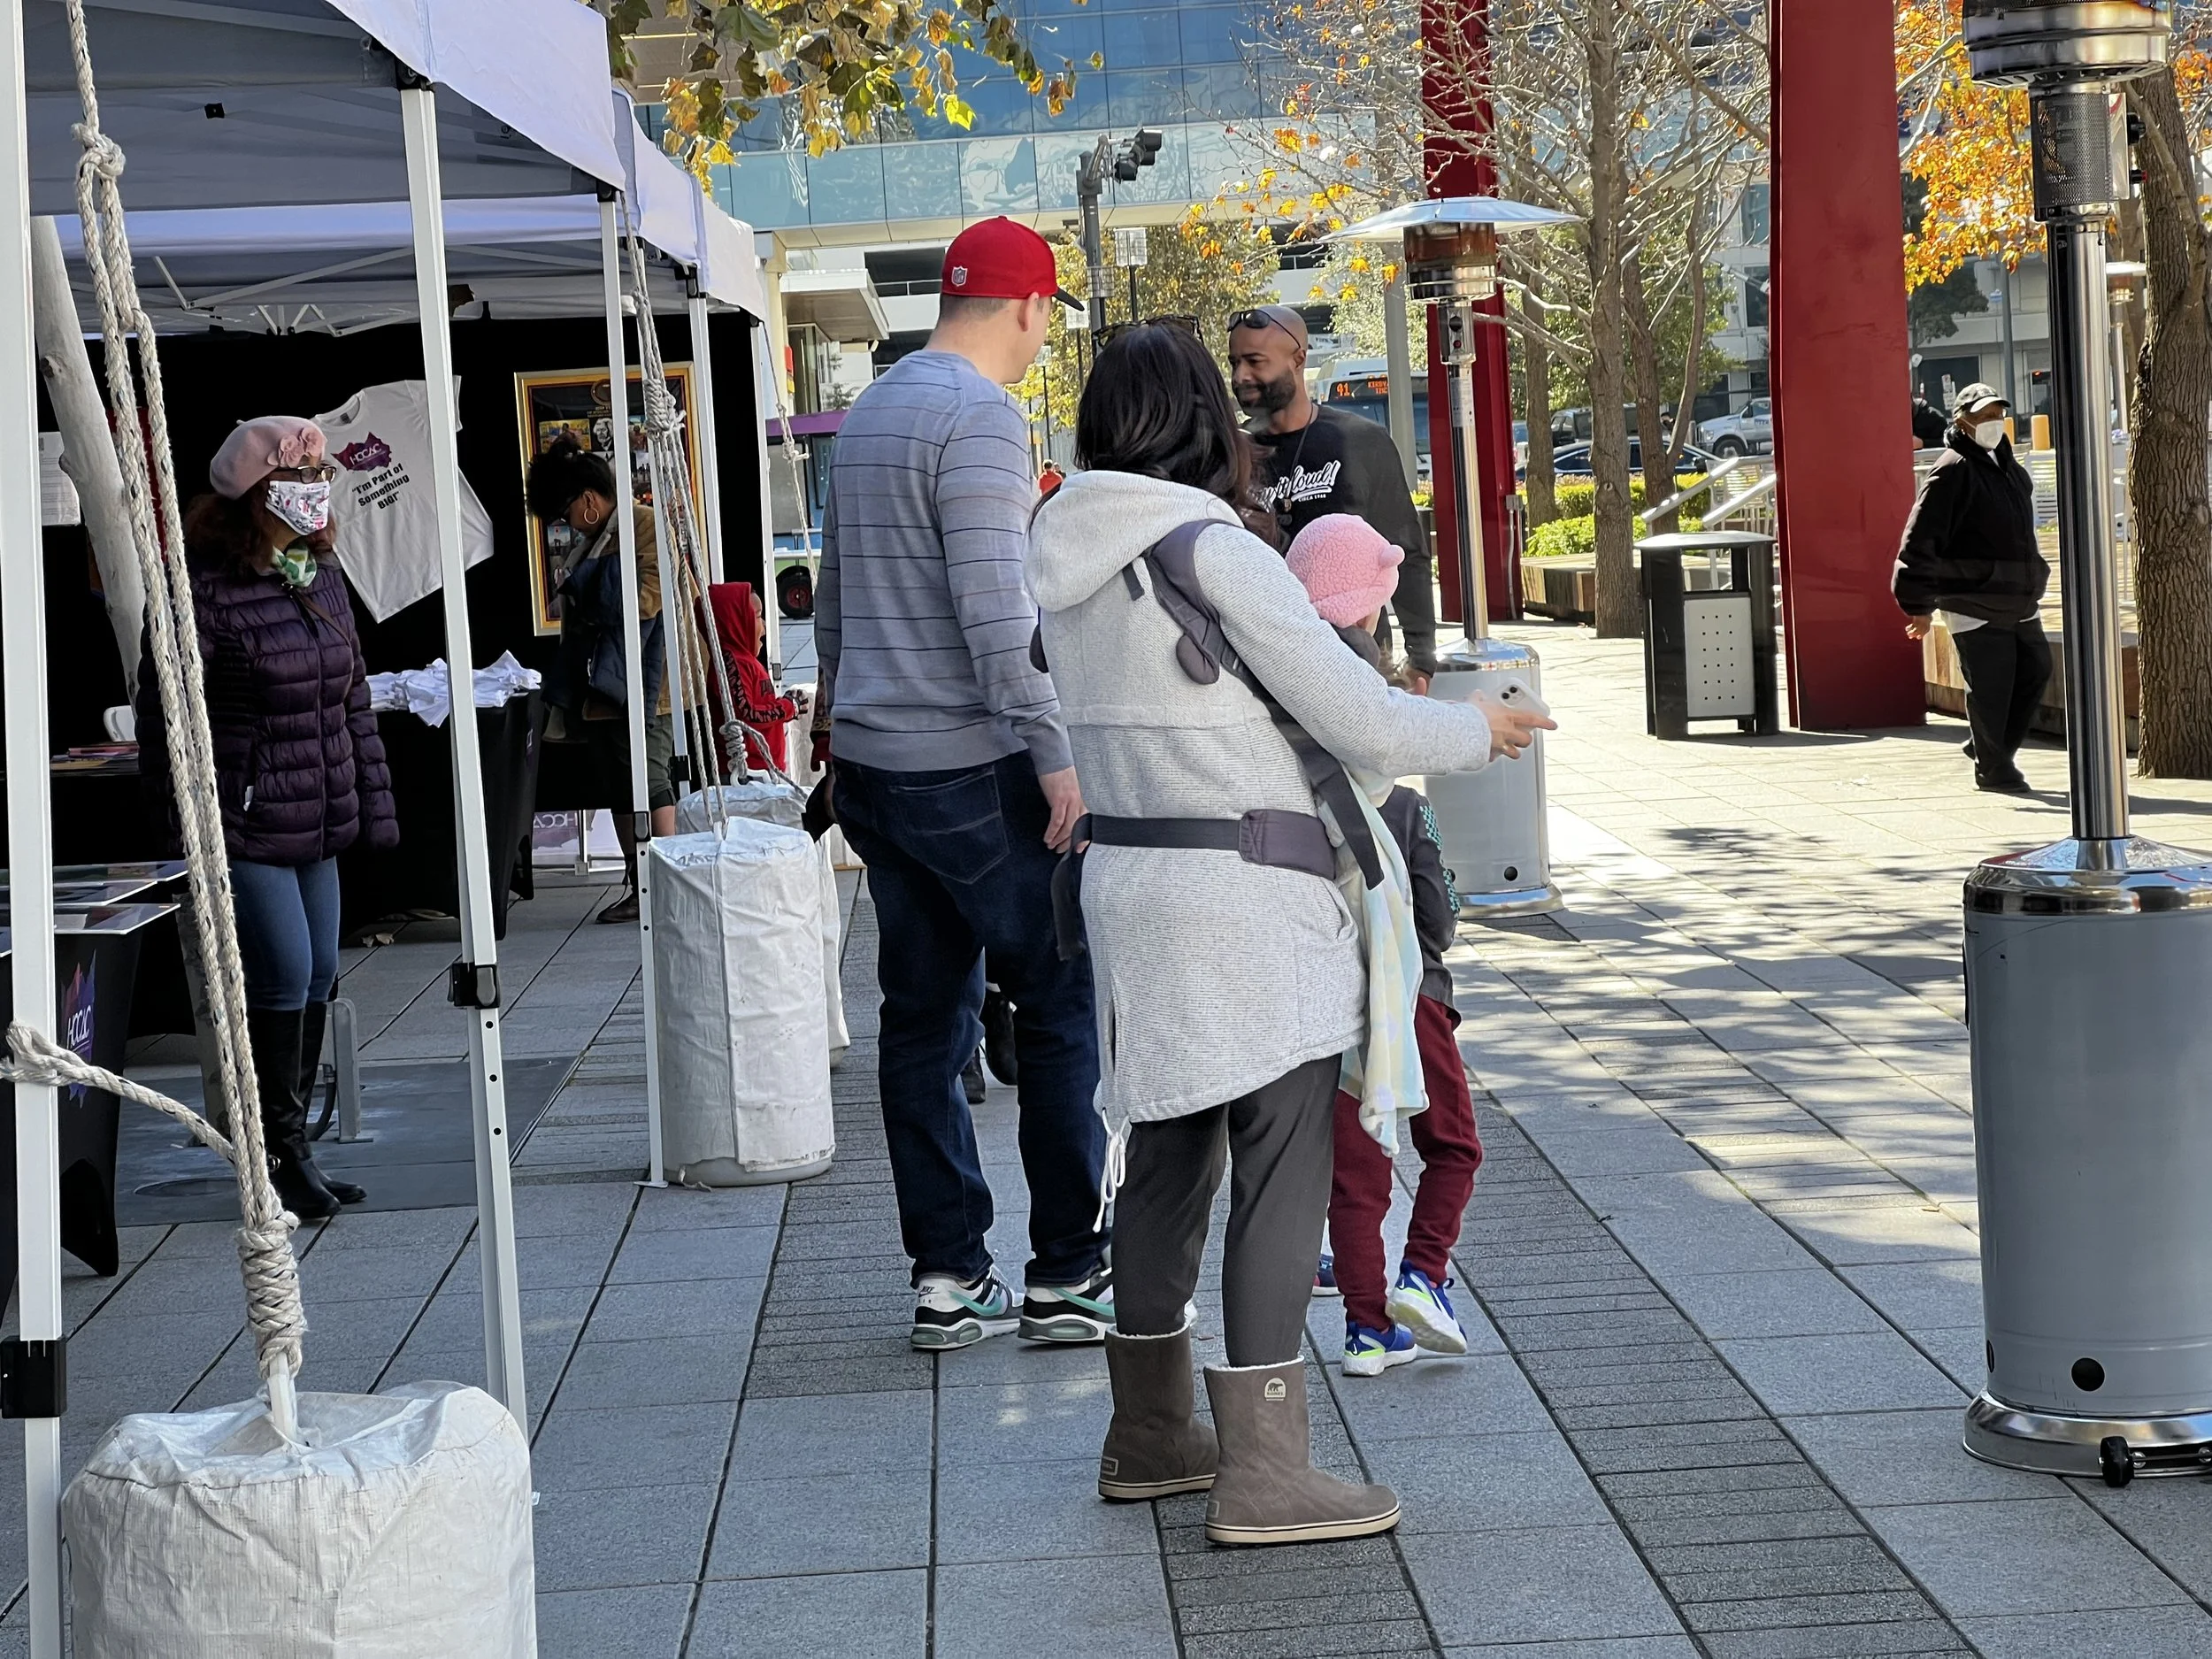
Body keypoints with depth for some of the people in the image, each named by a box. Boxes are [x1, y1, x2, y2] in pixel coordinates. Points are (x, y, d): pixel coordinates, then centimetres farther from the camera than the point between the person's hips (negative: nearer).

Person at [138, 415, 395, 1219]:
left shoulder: (323, 577, 11)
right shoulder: (206, 586, -14)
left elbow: (353, 696, 17)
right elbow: (166, 709, -13)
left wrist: (373, 799, 15)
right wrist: (183, 818, -14)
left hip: (317, 821, 8)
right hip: (246, 822, -8)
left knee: (318, 978, 10)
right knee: (284, 976, -9)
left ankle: (291, 1148, 22)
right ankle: (283, 1155, 4)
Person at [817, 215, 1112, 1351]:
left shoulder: (868, 412, 16)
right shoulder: (979, 416, -13)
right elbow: (992, 606, -21)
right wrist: (1055, 754, -20)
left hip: (870, 761, 9)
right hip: (970, 766, -9)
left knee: (923, 1015, 9)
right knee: (1063, 1003, -1)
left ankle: (947, 1278, 12)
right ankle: (1068, 1275, 2)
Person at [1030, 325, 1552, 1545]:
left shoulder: (1068, 562, 8)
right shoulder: (1215, 550, -15)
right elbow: (1359, 722, -15)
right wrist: (1480, 732, 3)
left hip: (1126, 881, 8)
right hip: (1248, 893, -8)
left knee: (1167, 1158, 17)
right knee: (1283, 1172, -3)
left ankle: (1149, 1433, 26)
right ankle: (1262, 1473, -3)